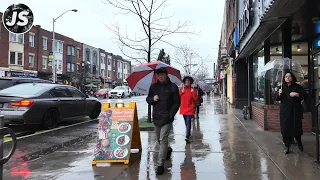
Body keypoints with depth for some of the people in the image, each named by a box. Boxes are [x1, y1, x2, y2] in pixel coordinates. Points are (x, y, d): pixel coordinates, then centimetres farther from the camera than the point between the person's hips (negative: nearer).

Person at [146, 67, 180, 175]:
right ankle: (168, 150, 48)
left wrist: (171, 115, -12)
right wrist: (153, 99, -10)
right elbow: (148, 99, 14)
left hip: (167, 118, -5)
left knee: (163, 140, -10)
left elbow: (177, 102, -3)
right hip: (156, 117, 5)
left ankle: (161, 165, -5)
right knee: (159, 139, 17)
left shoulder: (173, 87, -3)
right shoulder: (153, 87, 9)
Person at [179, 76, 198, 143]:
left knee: (188, 122, -14)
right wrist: (181, 92, -8)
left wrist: (193, 92, -17)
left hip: (190, 108, -4)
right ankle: (189, 132, 36)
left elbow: (195, 99, -6)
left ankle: (187, 137, -21)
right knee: (186, 122, 17)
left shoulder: (193, 90, 0)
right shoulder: (181, 89, 7)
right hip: (183, 108, 4)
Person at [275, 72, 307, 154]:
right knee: (285, 128, -1)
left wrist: (297, 94, -18)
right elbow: (276, 98, 8)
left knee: (296, 127, 1)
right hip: (285, 111, 2)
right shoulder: (282, 87, 9)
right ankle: (287, 146, 9)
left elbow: (305, 96, -3)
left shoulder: (298, 87, 1)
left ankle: (299, 143, 27)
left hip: (295, 111, -2)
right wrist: (279, 93, -12)